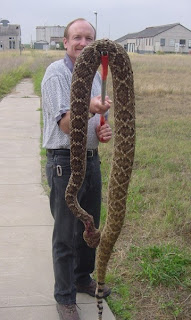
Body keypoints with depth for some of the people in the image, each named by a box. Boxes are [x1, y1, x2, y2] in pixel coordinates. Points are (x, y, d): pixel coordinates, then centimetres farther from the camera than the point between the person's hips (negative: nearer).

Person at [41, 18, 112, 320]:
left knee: (90, 227, 19)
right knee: (66, 234, 2)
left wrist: (104, 130, -5)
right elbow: (66, 125, -20)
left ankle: (83, 278, 39)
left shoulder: (94, 74, 11)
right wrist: (89, 108, -40)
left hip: (92, 158, 8)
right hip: (65, 162, -7)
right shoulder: (56, 74, -12)